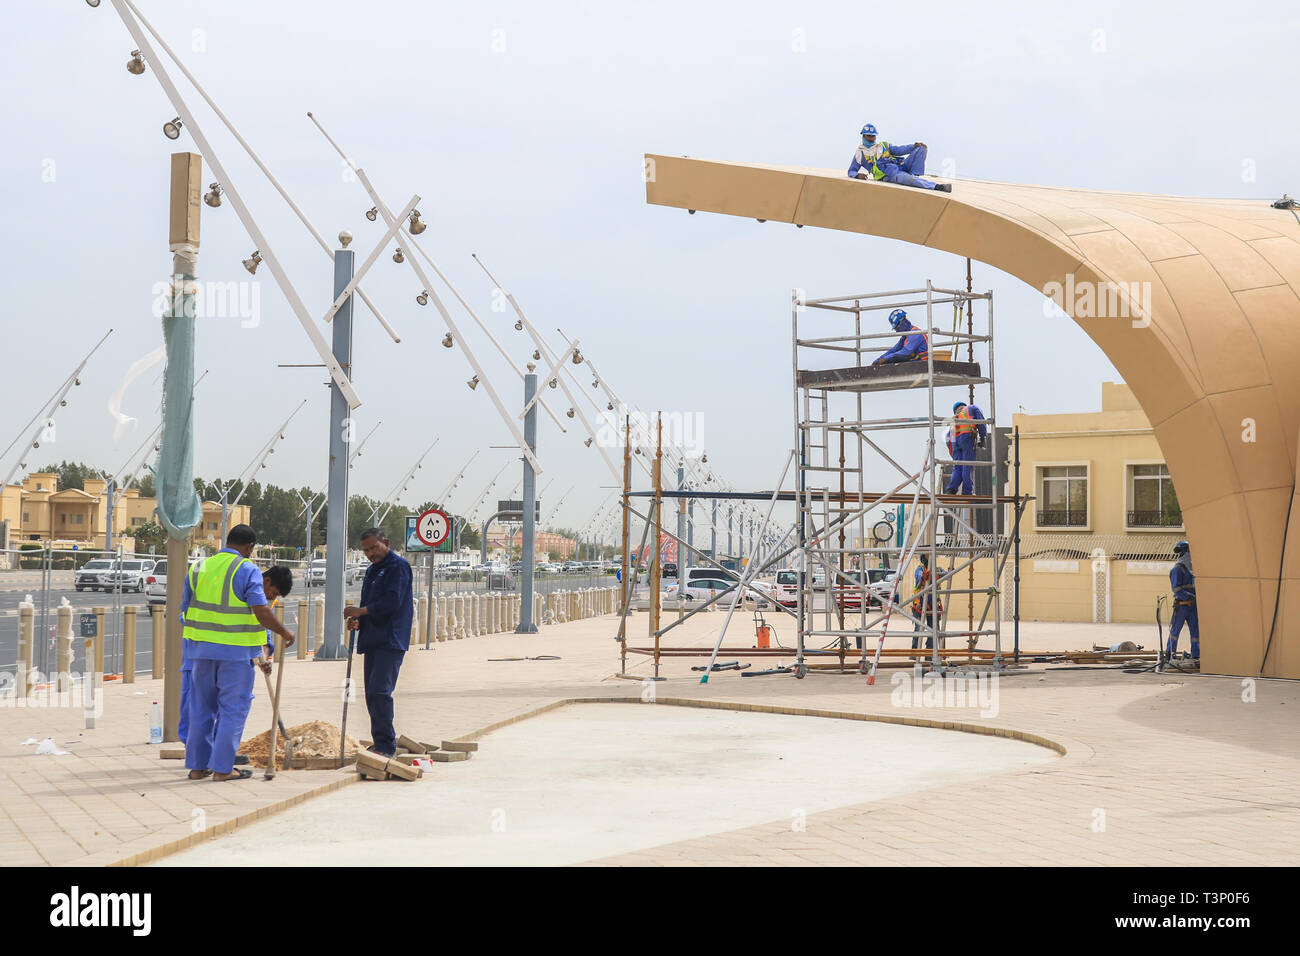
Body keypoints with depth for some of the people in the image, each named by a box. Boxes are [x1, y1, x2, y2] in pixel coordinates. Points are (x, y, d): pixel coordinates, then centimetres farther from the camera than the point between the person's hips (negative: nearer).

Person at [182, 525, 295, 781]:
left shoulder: (199, 568, 8)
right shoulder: (247, 570, -9)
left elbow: (186, 609, 12)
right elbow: (261, 612, -16)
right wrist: (284, 633, -3)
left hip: (202, 648, 5)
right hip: (236, 650, -5)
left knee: (202, 707, 13)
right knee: (233, 709, 2)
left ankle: (197, 765, 17)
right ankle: (222, 767, 1)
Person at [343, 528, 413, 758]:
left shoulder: (398, 565, -6)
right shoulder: (372, 570, 23)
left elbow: (393, 601, -16)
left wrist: (361, 611, -12)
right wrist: (358, 621, 6)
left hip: (391, 641, -9)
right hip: (373, 640, 9)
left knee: (380, 692, -15)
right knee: (372, 693, 9)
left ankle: (386, 746, -14)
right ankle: (379, 742, 15)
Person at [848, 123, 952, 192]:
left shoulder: (884, 145, 28)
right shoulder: (860, 154, 18)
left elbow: (899, 150, 15)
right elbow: (851, 172, 16)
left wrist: (914, 146, -3)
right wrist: (858, 175, -8)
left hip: (901, 166, 6)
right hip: (888, 174, -6)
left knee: (922, 148, -7)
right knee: (906, 179, -41)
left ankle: (913, 175, -27)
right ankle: (937, 187, -46)